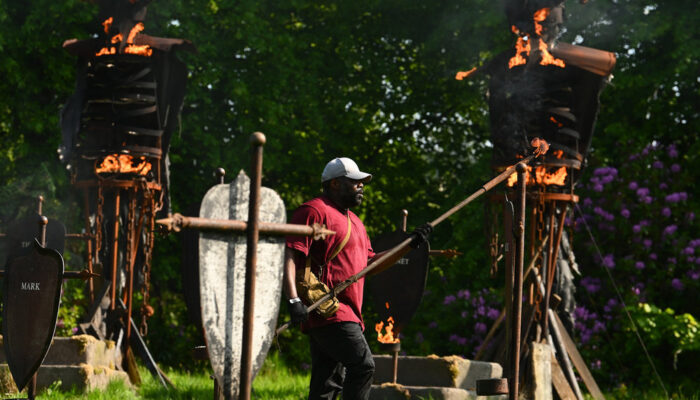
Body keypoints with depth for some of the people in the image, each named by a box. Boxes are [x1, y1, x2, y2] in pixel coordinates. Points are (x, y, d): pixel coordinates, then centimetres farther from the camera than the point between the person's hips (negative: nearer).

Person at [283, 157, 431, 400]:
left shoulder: (354, 222, 25)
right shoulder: (314, 211, -6)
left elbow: (370, 263, 29)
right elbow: (288, 254, -15)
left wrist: (409, 245, 20)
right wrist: (293, 299, -27)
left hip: (347, 314, 10)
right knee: (363, 364, -19)